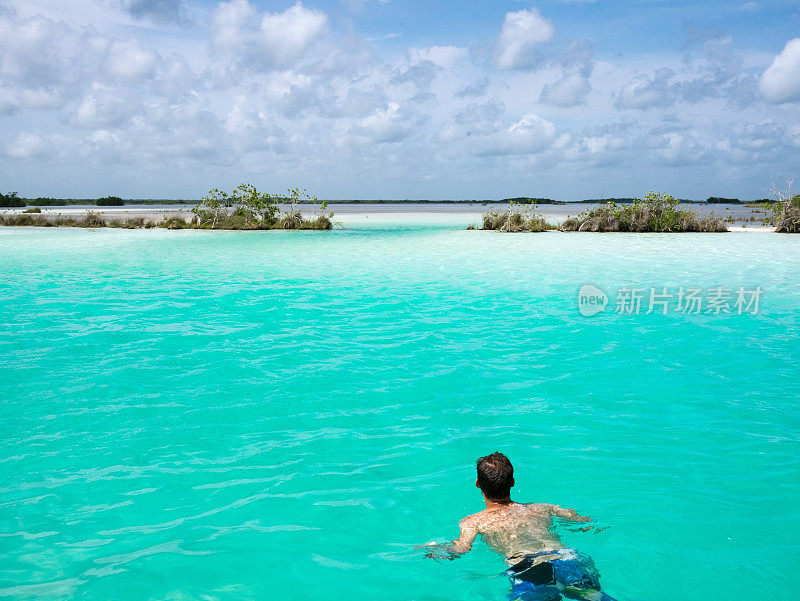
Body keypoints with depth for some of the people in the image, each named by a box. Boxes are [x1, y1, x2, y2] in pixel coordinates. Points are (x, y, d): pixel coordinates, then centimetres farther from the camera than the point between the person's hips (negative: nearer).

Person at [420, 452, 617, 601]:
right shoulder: (541, 509, 32)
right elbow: (588, 523, 33)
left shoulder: (472, 522, 21)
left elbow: (460, 550, 3)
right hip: (567, 558, 4)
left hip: (526, 567, -3)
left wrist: (430, 548, 22)